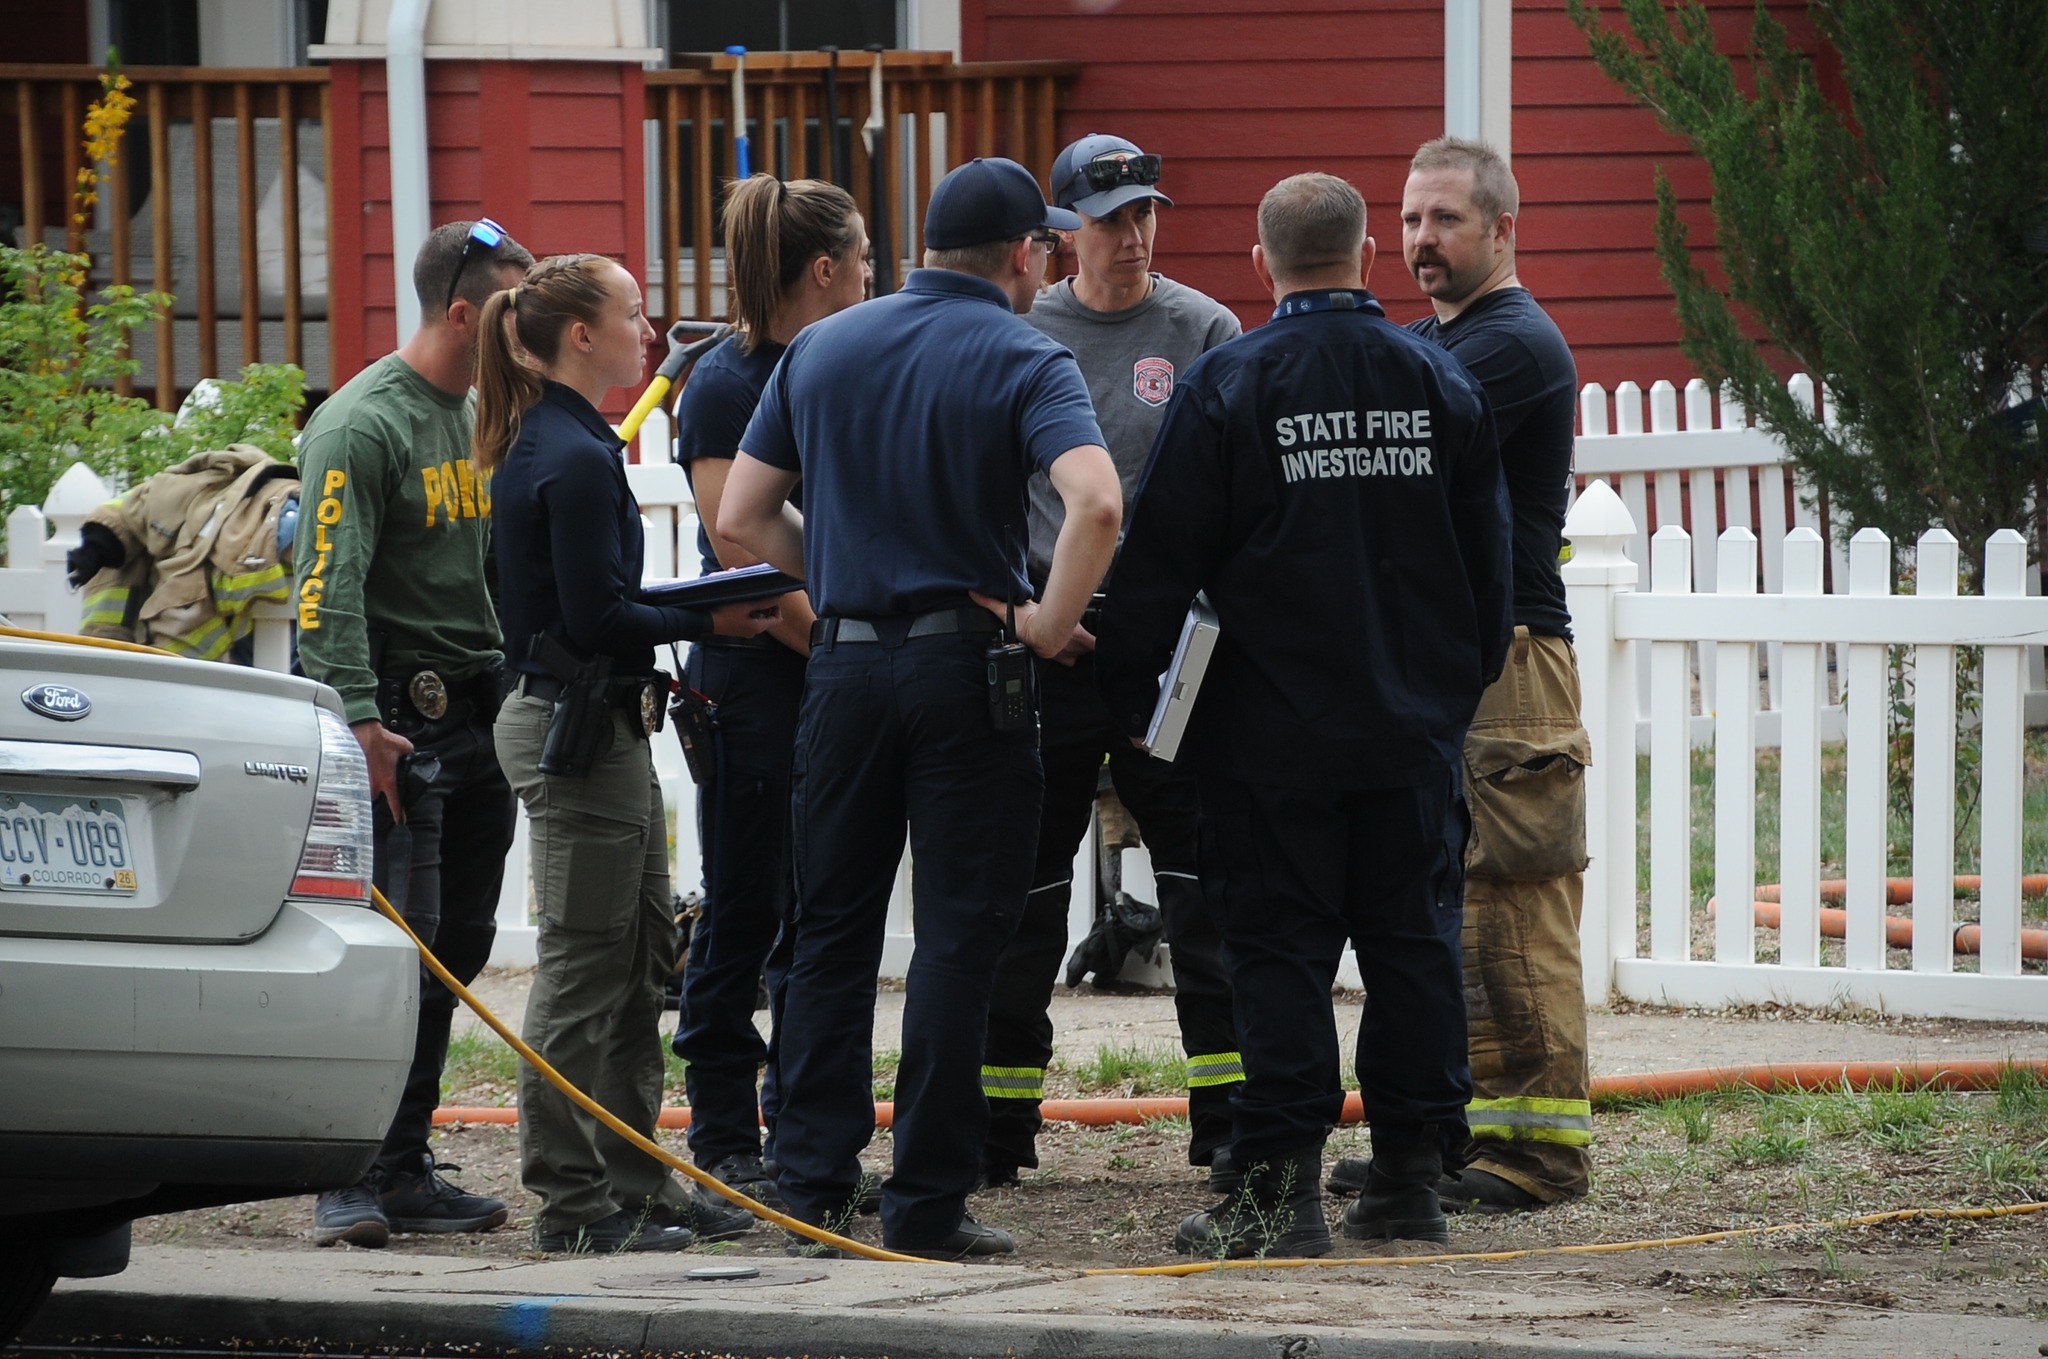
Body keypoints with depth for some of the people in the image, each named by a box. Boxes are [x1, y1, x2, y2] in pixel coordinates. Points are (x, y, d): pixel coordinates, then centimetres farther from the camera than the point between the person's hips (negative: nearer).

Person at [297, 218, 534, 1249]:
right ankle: (353, 1179, -9)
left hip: (480, 718, 8)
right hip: (401, 719, -8)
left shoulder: (489, 419, 16)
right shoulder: (363, 423, -10)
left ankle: (405, 1170, 13)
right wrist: (360, 718, -25)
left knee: (455, 949, 7)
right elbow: (330, 585, -17)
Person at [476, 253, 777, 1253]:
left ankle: (636, 1180, 20)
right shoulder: (575, 458, -17)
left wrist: (690, 610, 11)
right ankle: (573, 1199, 1)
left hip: (599, 725, 11)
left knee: (641, 966, 14)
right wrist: (706, 621, -11)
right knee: (584, 970, -4)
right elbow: (596, 617, -21)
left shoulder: (548, 446, 14)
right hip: (579, 730, -11)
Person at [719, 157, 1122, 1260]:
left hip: (842, 663, 4)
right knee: (957, 934, 0)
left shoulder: (822, 350, 8)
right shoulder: (1021, 362, -8)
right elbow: (1096, 502, -25)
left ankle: (810, 1185, 11)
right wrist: (1050, 621, -12)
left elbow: (742, 517, 9)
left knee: (832, 930, 12)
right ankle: (926, 1201, -1)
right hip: (966, 665, -4)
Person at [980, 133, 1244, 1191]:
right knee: (1024, 895, 7)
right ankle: (995, 1129, 14)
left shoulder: (1204, 331, 3)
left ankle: (1230, 1123, 4)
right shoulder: (1017, 335, 8)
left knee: (1206, 890, -1)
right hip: (1044, 646, 2)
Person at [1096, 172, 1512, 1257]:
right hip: (1415, 727, 3)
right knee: (1412, 944, 9)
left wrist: (1134, 695, 6)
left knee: (1278, 952, -1)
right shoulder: (1439, 382, 4)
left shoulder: (1226, 386, -7)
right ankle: (1412, 1177, 11)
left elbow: (1161, 560, -5)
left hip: (1271, 730, -3)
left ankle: (1281, 1191, -5)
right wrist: (1460, 686, 24)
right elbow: (1486, 555, 13)